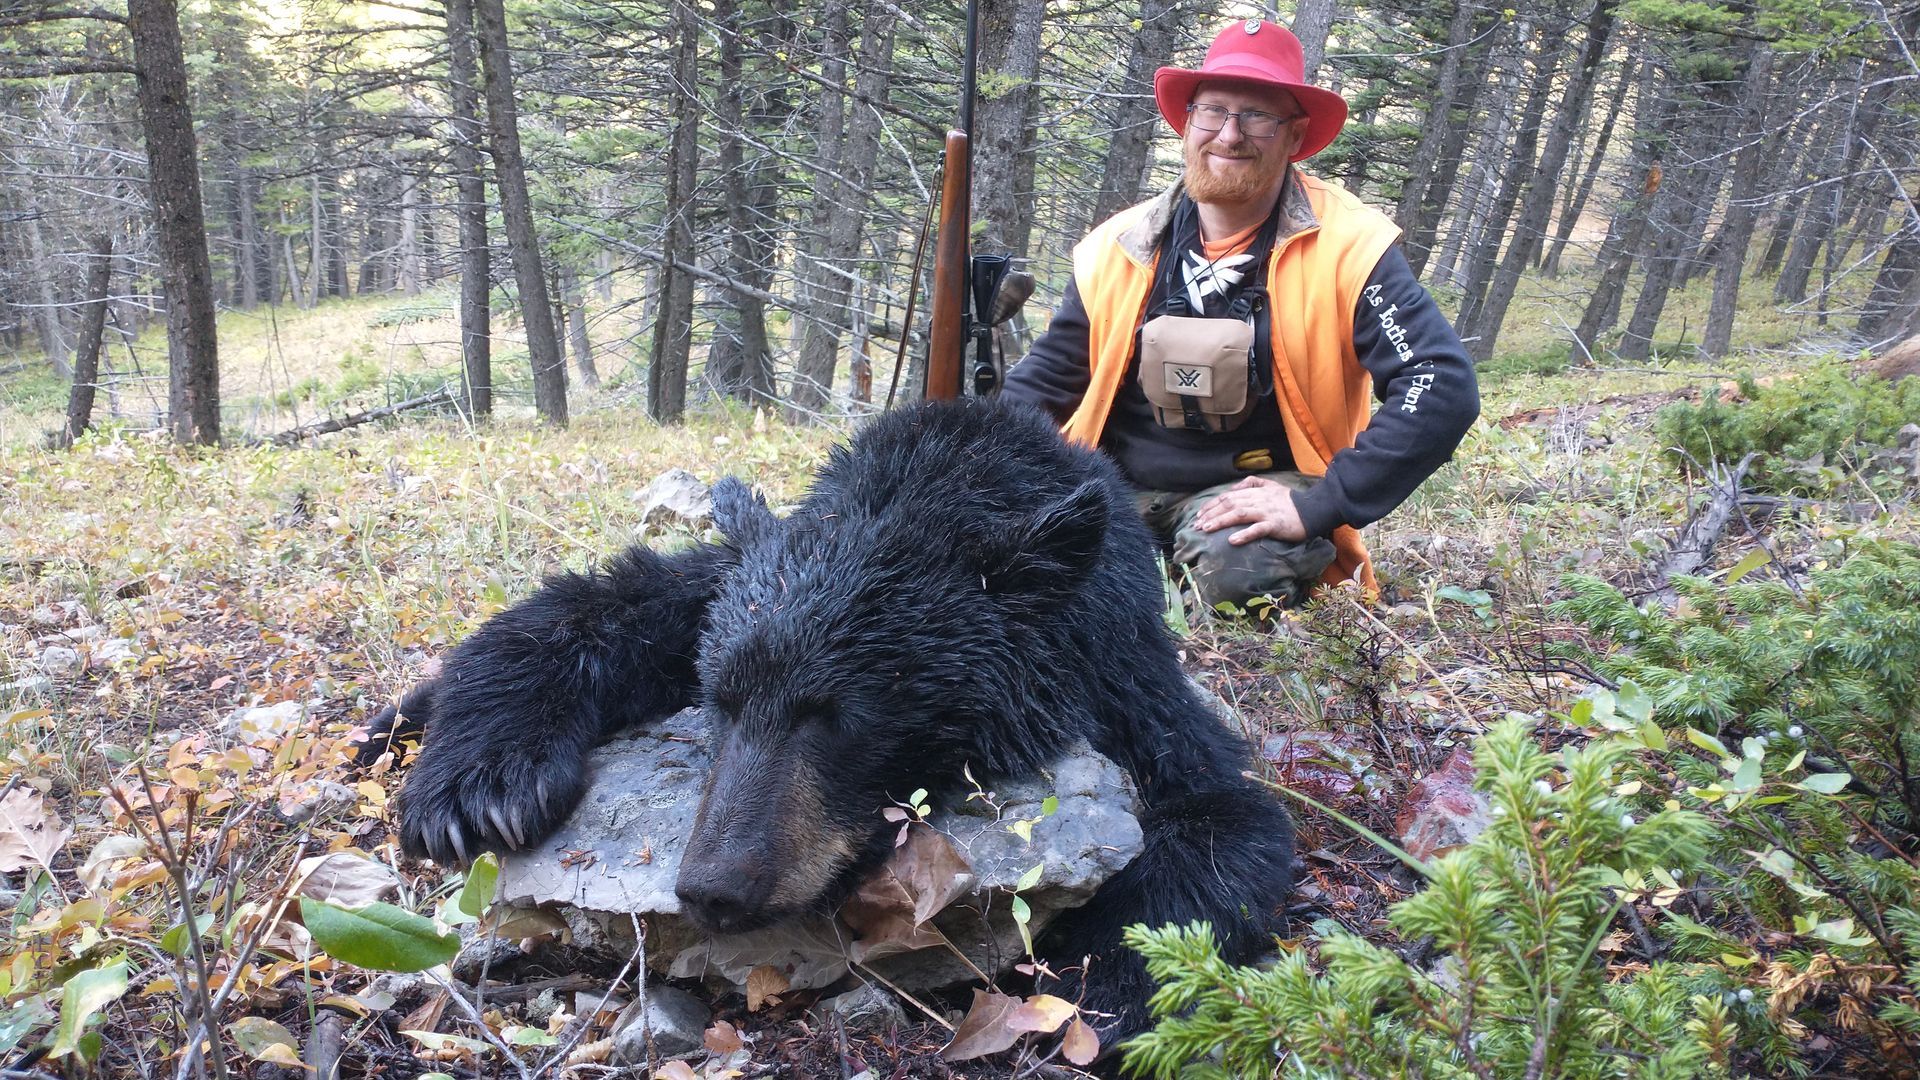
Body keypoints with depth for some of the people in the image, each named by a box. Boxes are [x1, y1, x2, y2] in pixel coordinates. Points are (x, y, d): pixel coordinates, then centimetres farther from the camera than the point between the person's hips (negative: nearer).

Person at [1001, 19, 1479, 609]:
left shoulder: (1343, 246, -12)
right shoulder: (1120, 246, 1)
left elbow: (1443, 385, -19)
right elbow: (1042, 381, 10)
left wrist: (1318, 506, -26)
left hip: (1251, 493, -3)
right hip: (1116, 483, 4)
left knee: (1243, 567, -36)